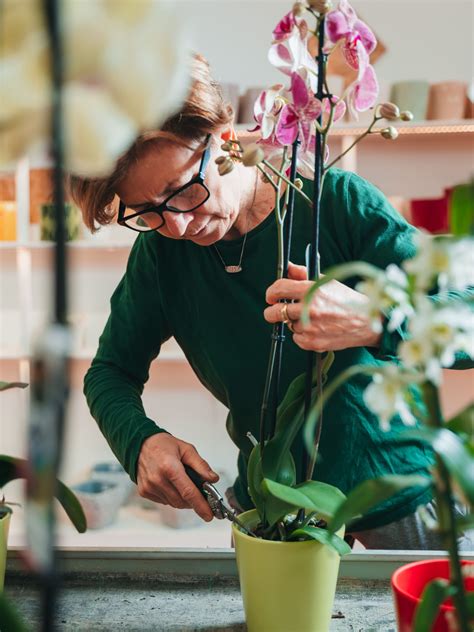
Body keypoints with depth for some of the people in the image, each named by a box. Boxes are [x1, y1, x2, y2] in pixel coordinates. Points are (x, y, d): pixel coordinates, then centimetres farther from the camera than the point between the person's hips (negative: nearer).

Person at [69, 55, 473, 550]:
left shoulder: (339, 203, -20)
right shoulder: (160, 252, -10)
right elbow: (110, 370, -1)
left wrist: (375, 323, -40)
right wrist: (141, 441, -23)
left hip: (401, 486, -1)